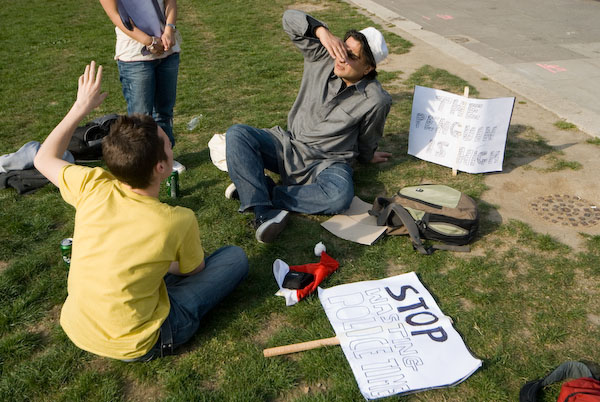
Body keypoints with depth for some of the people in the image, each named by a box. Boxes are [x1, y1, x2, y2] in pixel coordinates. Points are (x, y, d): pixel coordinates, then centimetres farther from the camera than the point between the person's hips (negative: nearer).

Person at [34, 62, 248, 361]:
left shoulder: (93, 188, -17)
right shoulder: (178, 221, -25)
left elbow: (44, 159, 6)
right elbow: (194, 270, -2)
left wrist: (81, 107, 9)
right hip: (134, 346, -5)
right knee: (235, 257, 1)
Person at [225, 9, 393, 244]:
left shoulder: (376, 101, -13)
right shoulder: (322, 58, -5)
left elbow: (366, 142, 5)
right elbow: (290, 18, -9)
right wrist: (322, 32, -24)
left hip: (328, 163, -3)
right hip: (290, 145, 3)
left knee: (340, 197, -38)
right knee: (236, 134, -20)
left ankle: (255, 190, -25)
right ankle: (265, 212, -31)